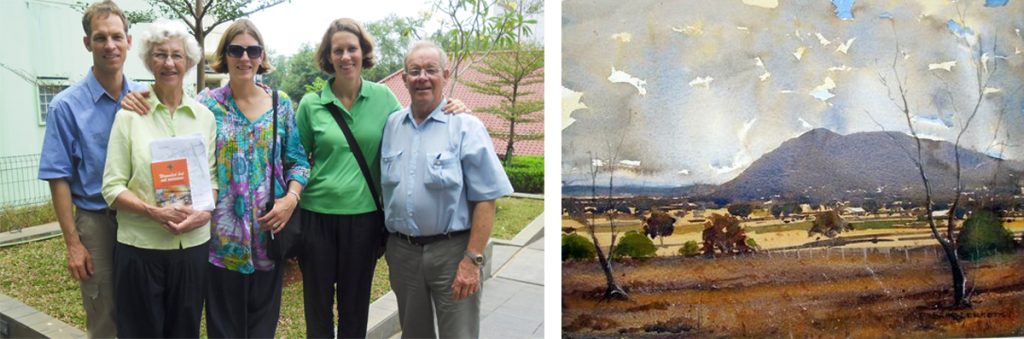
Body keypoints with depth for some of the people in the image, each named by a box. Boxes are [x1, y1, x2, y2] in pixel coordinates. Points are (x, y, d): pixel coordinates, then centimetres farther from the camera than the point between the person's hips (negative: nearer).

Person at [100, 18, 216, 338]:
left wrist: (204, 213, -10)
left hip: (194, 244, 3)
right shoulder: (129, 114, -2)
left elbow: (214, 178, 9)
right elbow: (112, 187, -5)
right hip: (140, 246, -2)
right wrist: (154, 211, -20)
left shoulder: (205, 116, 6)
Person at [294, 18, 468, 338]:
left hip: (364, 215, 0)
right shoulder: (310, 104, -1)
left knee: (355, 304, 14)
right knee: (317, 303, 13)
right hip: (317, 215, 0)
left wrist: (448, 111, -4)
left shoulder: (383, 97, 0)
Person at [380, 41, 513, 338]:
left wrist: (473, 260, -16)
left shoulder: (466, 126, -8)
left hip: (451, 250, -5)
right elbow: (384, 188, 15)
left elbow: (485, 200, -12)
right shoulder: (391, 125, 7)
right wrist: (389, 247, 9)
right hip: (401, 250, 5)